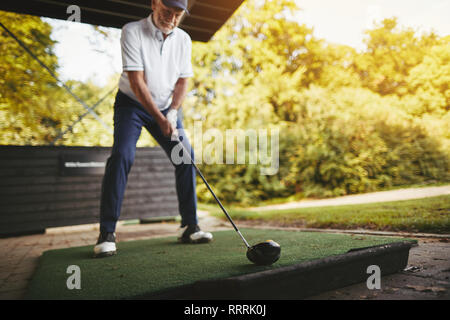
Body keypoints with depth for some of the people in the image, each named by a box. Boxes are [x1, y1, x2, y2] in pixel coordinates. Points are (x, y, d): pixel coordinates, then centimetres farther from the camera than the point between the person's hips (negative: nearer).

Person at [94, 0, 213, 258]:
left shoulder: (183, 39, -2)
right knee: (122, 156, -21)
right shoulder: (132, 32, -17)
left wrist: (172, 113, -15)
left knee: (186, 156, -7)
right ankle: (107, 233, -15)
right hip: (132, 104, -4)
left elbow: (182, 81, 1)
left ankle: (190, 226, 1)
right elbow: (136, 82, -23)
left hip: (166, 107, 5)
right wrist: (160, 119, -28)